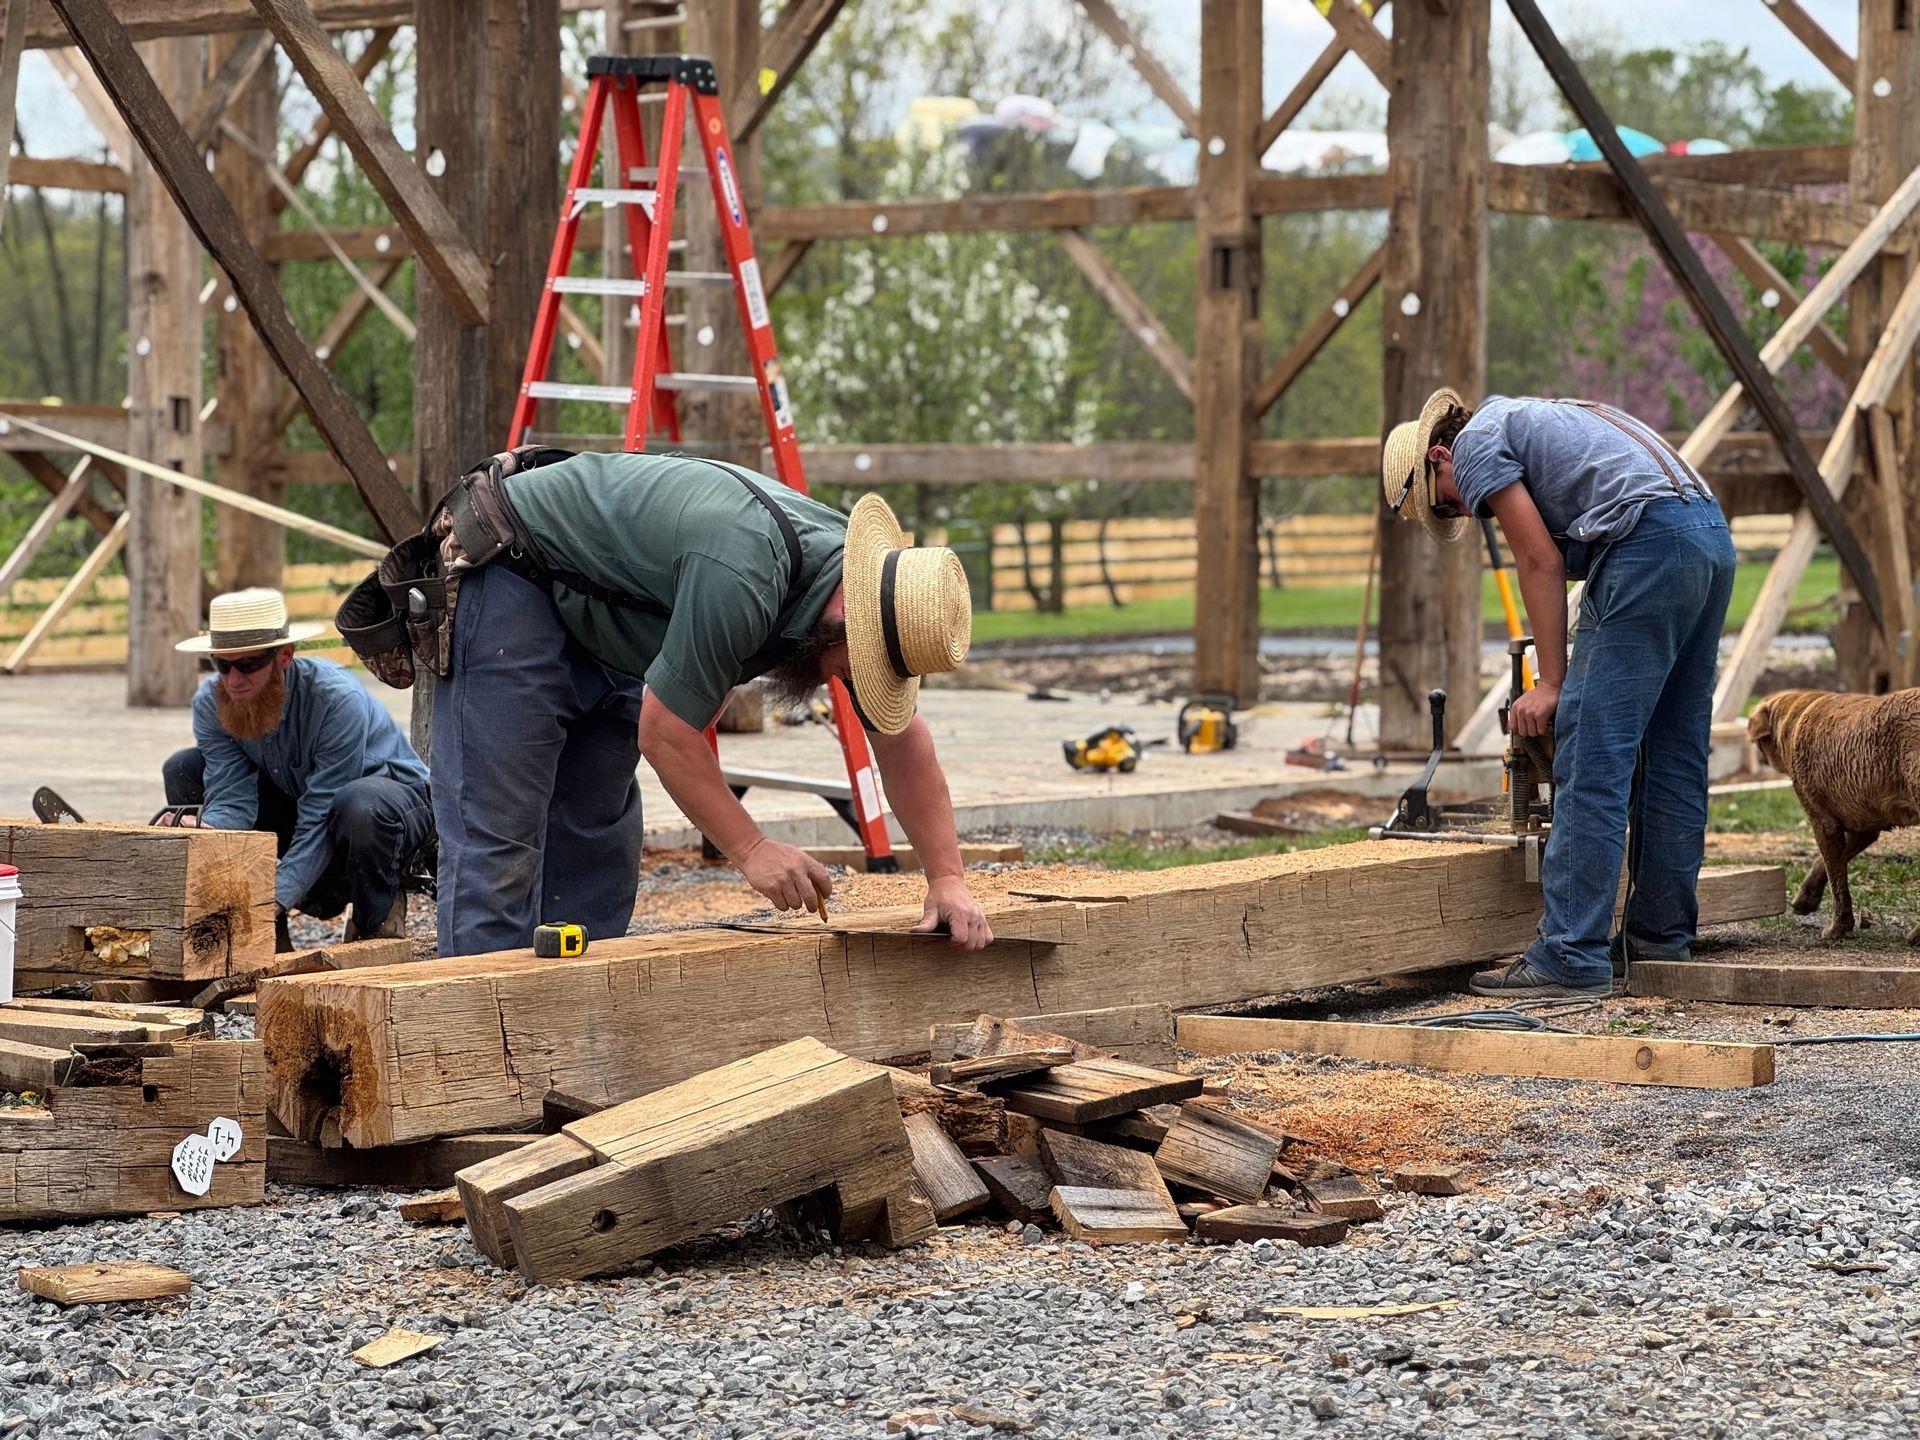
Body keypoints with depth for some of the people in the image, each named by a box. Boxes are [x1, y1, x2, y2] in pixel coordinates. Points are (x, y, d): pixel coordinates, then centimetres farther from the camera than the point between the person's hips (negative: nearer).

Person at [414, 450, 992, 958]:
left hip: (594, 615, 9)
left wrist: (947, 878, -3)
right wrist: (751, 850, -20)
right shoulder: (739, 578, -37)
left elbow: (901, 739, 1)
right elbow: (665, 731, -28)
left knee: (596, 828, 7)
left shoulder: (864, 577, -9)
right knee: (499, 831, -13)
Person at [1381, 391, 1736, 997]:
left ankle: (1571, 958, -9)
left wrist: (1550, 683, 2)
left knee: (1592, 760, -8)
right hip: (1713, 536, 10)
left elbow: (1540, 564, -1)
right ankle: (1660, 936, 22)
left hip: (1651, 542, -10)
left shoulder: (1476, 444, 5)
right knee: (1672, 754, 16)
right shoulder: (1529, 421, 32)